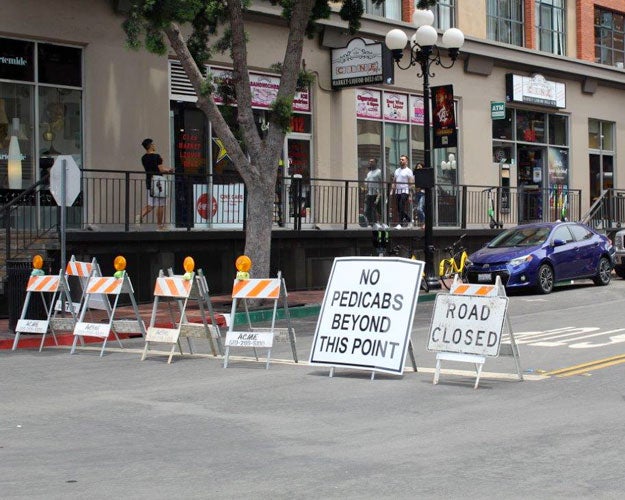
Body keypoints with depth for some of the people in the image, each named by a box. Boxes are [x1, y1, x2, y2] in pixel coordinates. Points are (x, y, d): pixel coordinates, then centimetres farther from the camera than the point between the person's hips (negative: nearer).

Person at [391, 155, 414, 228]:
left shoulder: (408, 171, -3)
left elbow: (411, 183, -7)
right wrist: (391, 191, 10)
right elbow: (394, 182, 20)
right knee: (399, 209, 6)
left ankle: (401, 223, -14)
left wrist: (410, 195, -14)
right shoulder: (397, 171, 18)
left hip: (404, 191, -7)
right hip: (397, 191, 7)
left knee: (402, 208, -14)